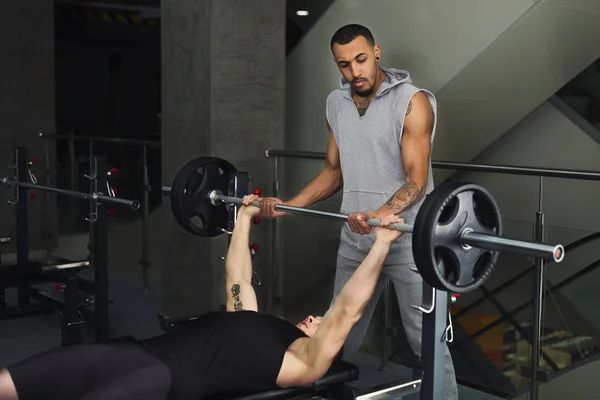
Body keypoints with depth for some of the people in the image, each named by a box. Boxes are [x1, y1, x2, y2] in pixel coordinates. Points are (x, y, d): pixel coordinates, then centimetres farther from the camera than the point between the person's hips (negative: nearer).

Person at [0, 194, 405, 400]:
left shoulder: (303, 360, 9)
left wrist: (382, 242, 0)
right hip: (136, 351, 8)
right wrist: (244, 219, 49)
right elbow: (238, 281, 43)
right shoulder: (251, 320, 32)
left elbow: (347, 309, 0)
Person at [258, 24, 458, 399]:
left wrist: (381, 215, -37)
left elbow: (416, 181, -18)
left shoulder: (413, 102, -12)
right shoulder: (336, 103, 8)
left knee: (426, 340, 1)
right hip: (355, 238, 6)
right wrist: (290, 205, 2)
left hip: (407, 240, -5)